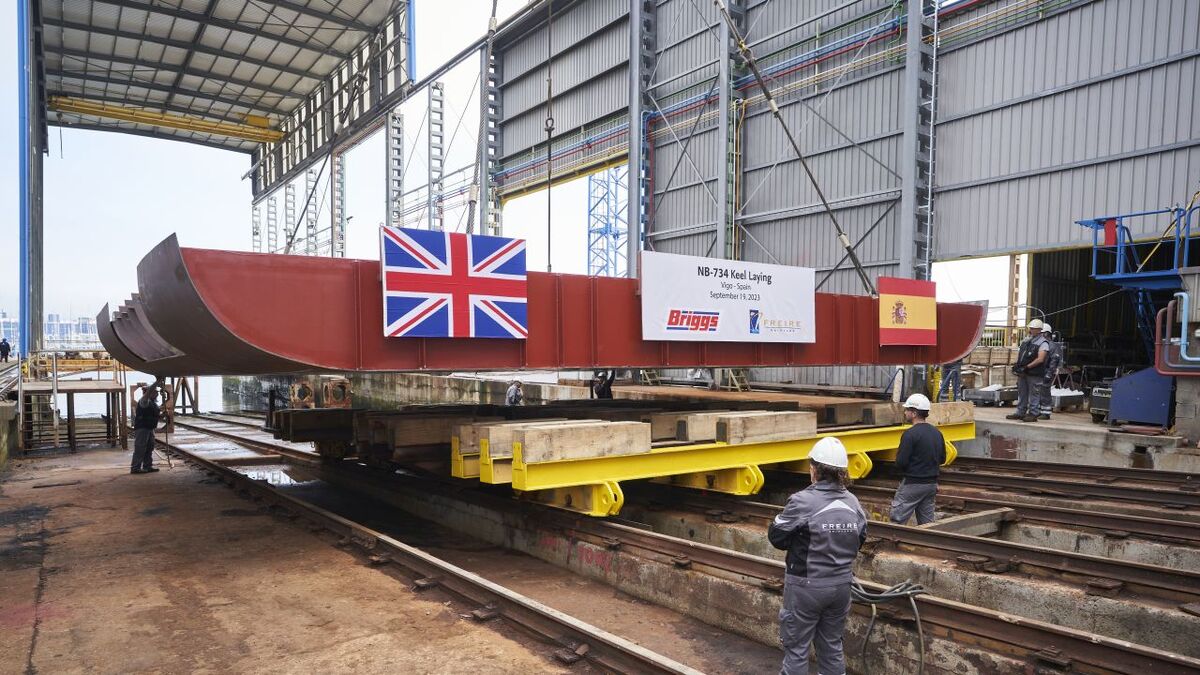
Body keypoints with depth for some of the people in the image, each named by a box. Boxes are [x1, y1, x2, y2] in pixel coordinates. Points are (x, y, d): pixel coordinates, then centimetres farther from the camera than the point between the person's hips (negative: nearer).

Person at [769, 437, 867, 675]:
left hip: (806, 586, -5)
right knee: (832, 646, 19)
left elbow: (776, 536, -13)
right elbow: (860, 539, 10)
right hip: (841, 584, 5)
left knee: (796, 648, 8)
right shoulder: (853, 502, -3)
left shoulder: (803, 501, -21)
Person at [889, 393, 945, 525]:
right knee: (926, 523, 14)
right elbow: (942, 458, 15)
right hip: (932, 484, 8)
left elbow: (900, 463, -19)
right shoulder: (937, 432, 7)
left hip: (912, 484, -8)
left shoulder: (910, 434, -18)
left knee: (897, 521, -2)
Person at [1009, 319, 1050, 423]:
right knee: (1021, 393, 12)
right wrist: (1017, 365, 2)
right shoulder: (1025, 340, 15)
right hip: (1022, 373, 7)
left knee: (1034, 394, -2)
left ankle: (1033, 414, 4)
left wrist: (1027, 367, -18)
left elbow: (1040, 359, -16)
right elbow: (1019, 353, 19)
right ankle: (1020, 413, 20)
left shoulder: (1043, 343, -7)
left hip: (1034, 374, -7)